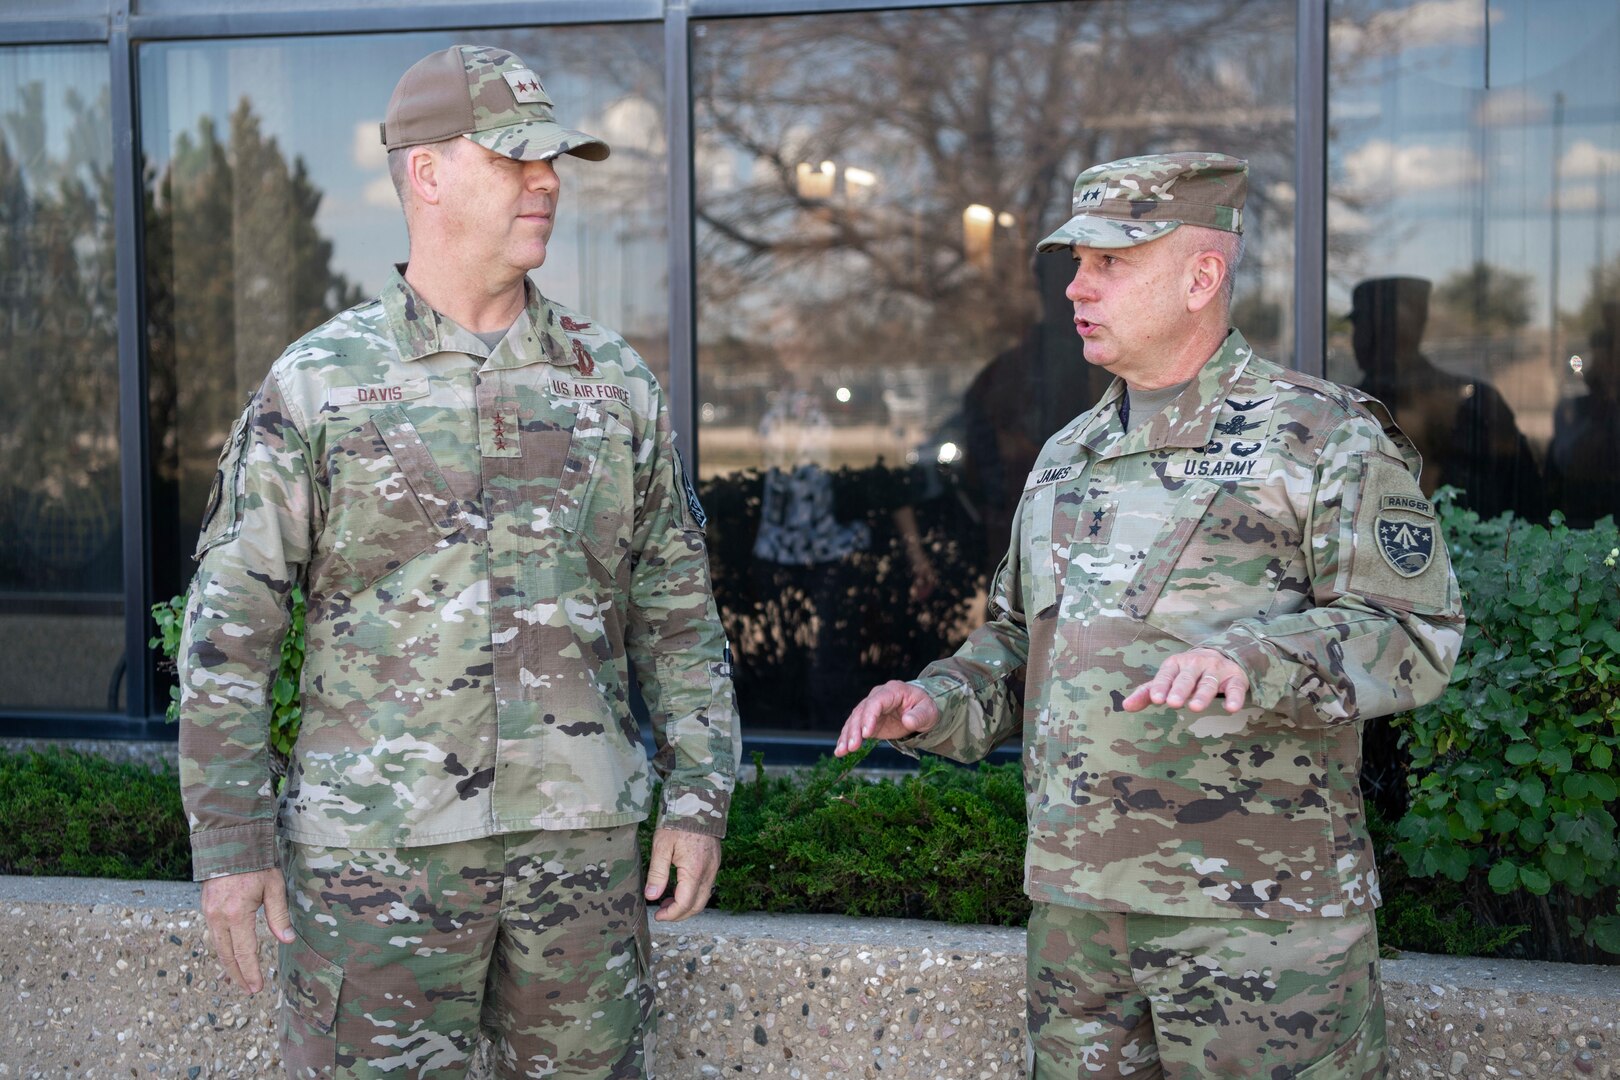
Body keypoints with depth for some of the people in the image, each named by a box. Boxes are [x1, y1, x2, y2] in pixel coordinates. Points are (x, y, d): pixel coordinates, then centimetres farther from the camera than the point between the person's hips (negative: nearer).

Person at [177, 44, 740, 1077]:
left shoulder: (617, 380, 7)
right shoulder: (317, 383, -1)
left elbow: (677, 610, 11)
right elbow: (229, 628, -1)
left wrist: (699, 797, 5)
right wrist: (230, 842, -5)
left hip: (580, 838, 3)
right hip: (376, 843, -2)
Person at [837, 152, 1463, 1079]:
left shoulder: (1325, 437, -4)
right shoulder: (1067, 457, 18)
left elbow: (1415, 634, -11)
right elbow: (1020, 637, 26)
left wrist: (1250, 662, -27)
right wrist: (939, 704, 6)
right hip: (1074, 904, 6)